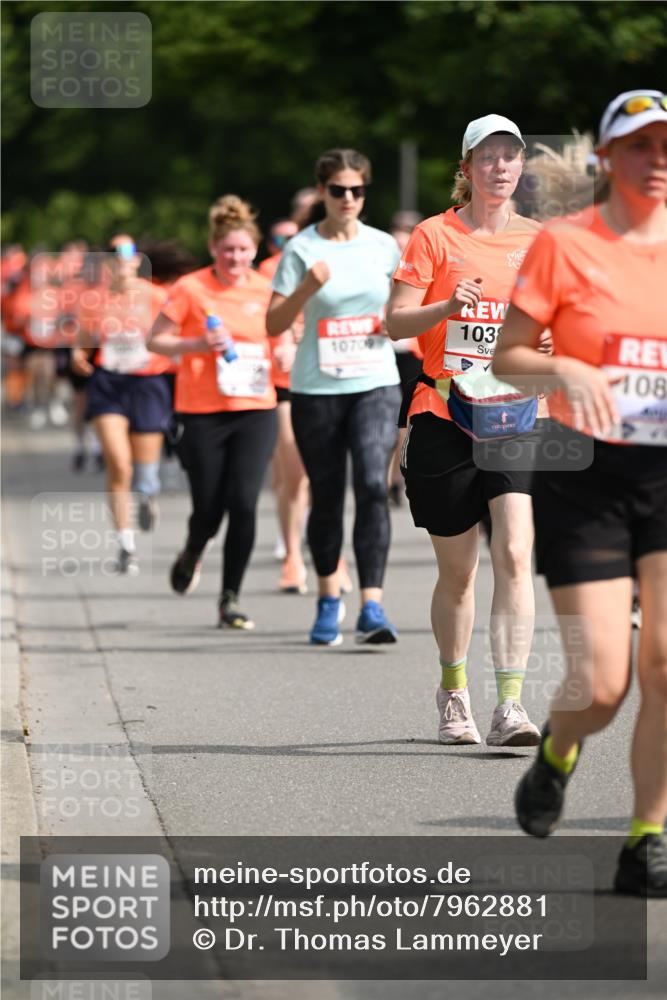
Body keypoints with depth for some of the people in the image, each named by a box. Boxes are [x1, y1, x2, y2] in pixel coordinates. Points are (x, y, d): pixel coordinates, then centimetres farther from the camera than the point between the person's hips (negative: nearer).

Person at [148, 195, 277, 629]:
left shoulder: (265, 291, 5)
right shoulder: (191, 289, -4)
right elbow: (157, 340, -1)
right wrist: (197, 345, -16)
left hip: (256, 411, 2)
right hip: (202, 413, -2)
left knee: (244, 502, -11)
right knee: (209, 507, 2)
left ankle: (231, 598, 0)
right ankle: (193, 554, 38)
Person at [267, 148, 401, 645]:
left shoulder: (384, 246, 6)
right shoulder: (301, 248, -1)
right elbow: (274, 324, -5)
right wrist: (307, 288, -20)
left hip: (376, 385, 1)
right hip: (317, 389, -1)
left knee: (373, 486, -17)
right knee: (326, 496, 7)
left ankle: (372, 605, -20)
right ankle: (329, 597, 28)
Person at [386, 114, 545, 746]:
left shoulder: (537, 240, 8)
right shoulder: (435, 235, 1)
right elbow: (395, 321, -2)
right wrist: (448, 307, -20)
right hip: (443, 416, -1)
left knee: (514, 554, -17)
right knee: (457, 571, 7)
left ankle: (510, 706, -18)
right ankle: (453, 694, 29)